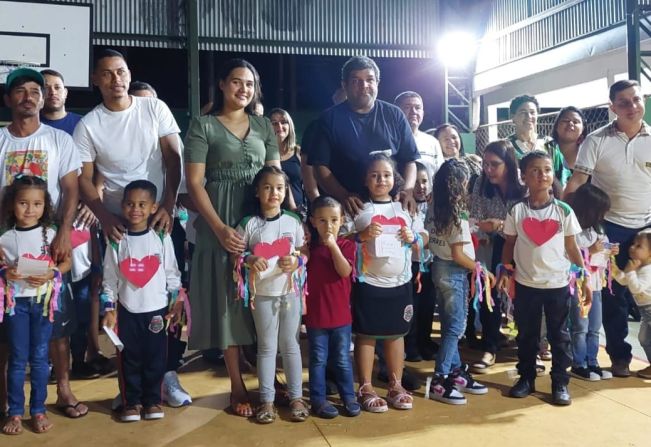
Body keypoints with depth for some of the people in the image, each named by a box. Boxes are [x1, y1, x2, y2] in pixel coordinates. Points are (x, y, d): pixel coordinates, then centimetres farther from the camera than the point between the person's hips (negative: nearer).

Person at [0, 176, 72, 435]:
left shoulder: (51, 234, -3)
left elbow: (66, 261, 2)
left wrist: (51, 274, -15)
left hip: (43, 301, 0)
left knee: (39, 357, 8)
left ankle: (38, 410, 18)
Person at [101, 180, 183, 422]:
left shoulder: (162, 238, -3)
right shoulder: (117, 241, -1)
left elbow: (172, 274, 2)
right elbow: (109, 278, 2)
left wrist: (176, 304, 0)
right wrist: (109, 309, -1)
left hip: (156, 310, 0)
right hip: (127, 311, 1)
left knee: (155, 358, 8)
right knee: (129, 359, 8)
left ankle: (152, 400, 22)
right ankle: (131, 401, 22)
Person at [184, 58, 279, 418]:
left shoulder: (263, 126, 13)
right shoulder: (203, 125, 0)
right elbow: (194, 182, -6)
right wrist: (219, 228, -15)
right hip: (221, 223, -3)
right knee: (228, 300, 0)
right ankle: (237, 386, 10)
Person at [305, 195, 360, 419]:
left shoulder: (347, 245, -2)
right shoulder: (309, 245, 1)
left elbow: (345, 271, -19)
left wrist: (333, 246, -24)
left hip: (340, 313, 0)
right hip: (315, 313, 0)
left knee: (342, 359, 11)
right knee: (318, 359, 10)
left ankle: (348, 397, 24)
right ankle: (318, 399, 19)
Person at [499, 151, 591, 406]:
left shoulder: (563, 210, -2)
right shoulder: (517, 211, -3)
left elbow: (572, 246, 3)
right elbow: (510, 244, 5)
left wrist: (584, 277, -1)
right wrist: (505, 271, -5)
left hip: (558, 284, 0)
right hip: (526, 284, 0)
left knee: (559, 335, 9)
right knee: (526, 335, 12)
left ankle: (560, 383, 19)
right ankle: (526, 379, 26)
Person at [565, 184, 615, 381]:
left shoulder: (597, 230, 10)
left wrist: (609, 253, 0)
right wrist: (590, 251, -22)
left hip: (595, 284, 8)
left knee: (594, 327, 14)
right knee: (580, 327, 2)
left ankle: (592, 363, 24)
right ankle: (578, 365, 13)